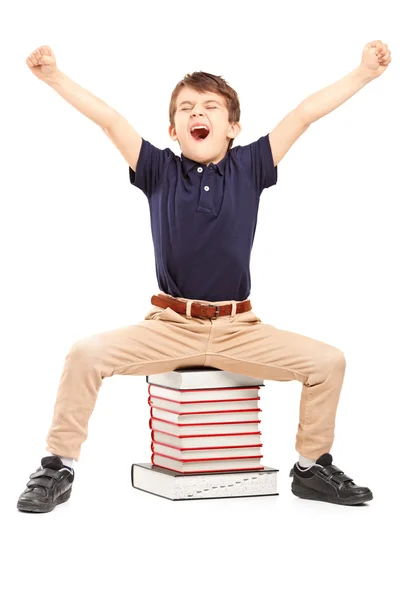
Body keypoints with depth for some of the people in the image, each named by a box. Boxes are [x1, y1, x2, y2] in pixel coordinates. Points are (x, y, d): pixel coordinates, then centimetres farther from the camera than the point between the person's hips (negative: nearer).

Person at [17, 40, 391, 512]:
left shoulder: (249, 167, 3)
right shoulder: (159, 170, 2)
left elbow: (304, 114, 2)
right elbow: (109, 120, -4)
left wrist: (364, 73, 4)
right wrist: (54, 76, -10)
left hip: (239, 331, 1)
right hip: (169, 328, -1)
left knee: (328, 361, -12)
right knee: (86, 354, -22)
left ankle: (311, 468, 10)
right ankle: (58, 468, -6)